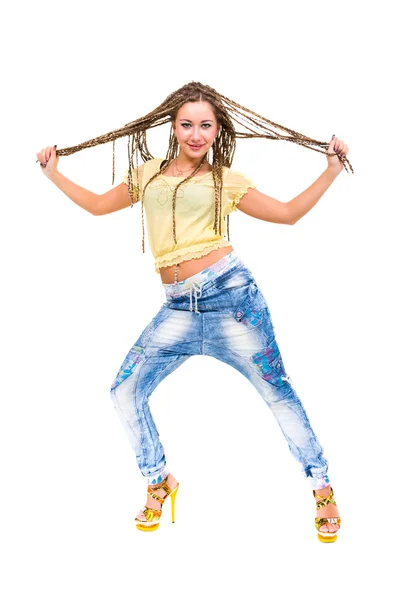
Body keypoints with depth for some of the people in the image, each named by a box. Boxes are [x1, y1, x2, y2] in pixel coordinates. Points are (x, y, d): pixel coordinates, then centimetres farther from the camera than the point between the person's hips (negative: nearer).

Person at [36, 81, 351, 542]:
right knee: (125, 393, 2)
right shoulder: (148, 174, 16)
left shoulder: (226, 181, 6)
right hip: (178, 309, 4)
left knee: (276, 391, 3)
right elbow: (98, 205, 27)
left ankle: (322, 487, 22)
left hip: (229, 292, -3)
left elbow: (289, 213, 8)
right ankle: (159, 482, 25)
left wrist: (331, 171, 3)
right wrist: (53, 174, 28)